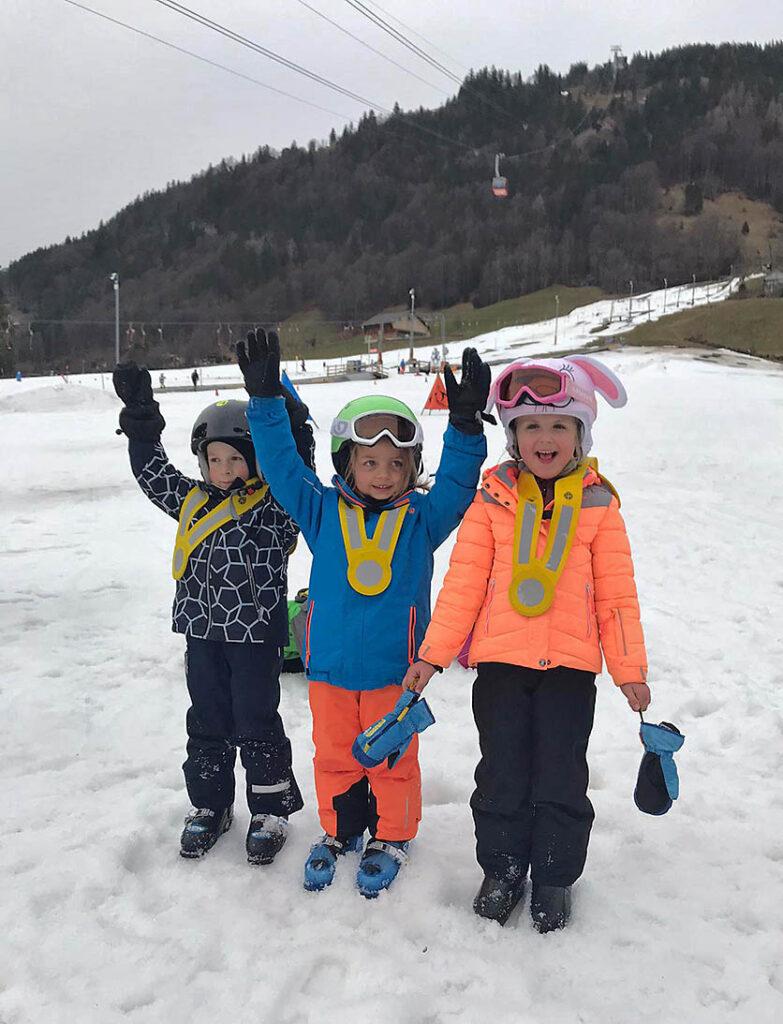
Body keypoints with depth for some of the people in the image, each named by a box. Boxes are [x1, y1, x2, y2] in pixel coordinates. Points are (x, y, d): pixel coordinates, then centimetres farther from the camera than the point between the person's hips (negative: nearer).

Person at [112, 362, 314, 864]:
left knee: (257, 722, 7)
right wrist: (141, 417, 9)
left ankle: (271, 810, 24)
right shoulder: (193, 501, 6)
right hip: (203, 632, 5)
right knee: (207, 722, 16)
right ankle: (209, 806, 33)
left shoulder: (273, 503, -9)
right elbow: (154, 473, 15)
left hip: (256, 633, -5)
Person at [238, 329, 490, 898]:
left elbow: (457, 484, -16)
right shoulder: (323, 510, -3)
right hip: (330, 665, 2)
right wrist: (265, 400, -14)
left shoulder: (422, 517, -5)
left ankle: (392, 838, 35)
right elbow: (281, 464, -5)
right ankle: (339, 831, 39)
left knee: (392, 758, 13)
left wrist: (465, 425, -30)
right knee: (335, 755, 17)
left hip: (395, 667, -1)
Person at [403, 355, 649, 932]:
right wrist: (433, 655, -3)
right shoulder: (493, 501, -1)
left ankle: (555, 878, 29)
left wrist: (631, 669, 2)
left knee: (561, 777, 8)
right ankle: (502, 869, 31)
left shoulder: (598, 504, -1)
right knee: (502, 774, 11)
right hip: (501, 662, 1)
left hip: (571, 665, 0)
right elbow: (463, 583, 0)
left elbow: (617, 593, 2)